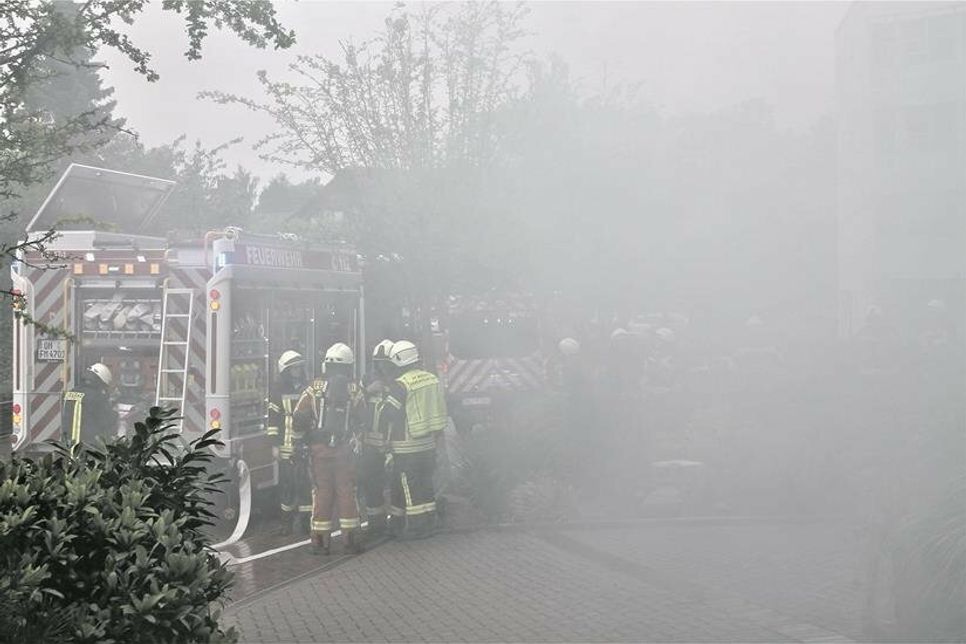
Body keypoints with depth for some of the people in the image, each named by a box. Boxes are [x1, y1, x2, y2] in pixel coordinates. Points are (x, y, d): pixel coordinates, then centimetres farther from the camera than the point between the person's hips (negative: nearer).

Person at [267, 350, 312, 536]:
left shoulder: (308, 389, 10)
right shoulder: (278, 391, 1)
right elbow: (273, 418, -1)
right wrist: (274, 445, -5)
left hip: (306, 445, 2)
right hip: (286, 446, -2)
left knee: (306, 482, -2)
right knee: (287, 483, 2)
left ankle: (304, 519, 7)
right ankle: (287, 520, 14)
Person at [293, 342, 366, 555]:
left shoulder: (315, 389, -3)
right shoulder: (354, 391, -3)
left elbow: (298, 419, -5)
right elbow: (361, 419, -1)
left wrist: (307, 435, 12)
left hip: (320, 450, 0)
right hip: (345, 450, 0)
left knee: (322, 492, 7)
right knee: (347, 492, 6)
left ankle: (321, 540, 9)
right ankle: (352, 539, 7)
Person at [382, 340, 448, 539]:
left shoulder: (400, 385, -17)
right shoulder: (433, 380, 5)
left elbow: (388, 414, -16)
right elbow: (440, 410, 12)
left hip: (407, 449, -7)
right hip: (429, 444, 7)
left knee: (409, 488, 2)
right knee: (426, 486, 16)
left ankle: (414, 528, 6)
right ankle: (429, 524, 22)